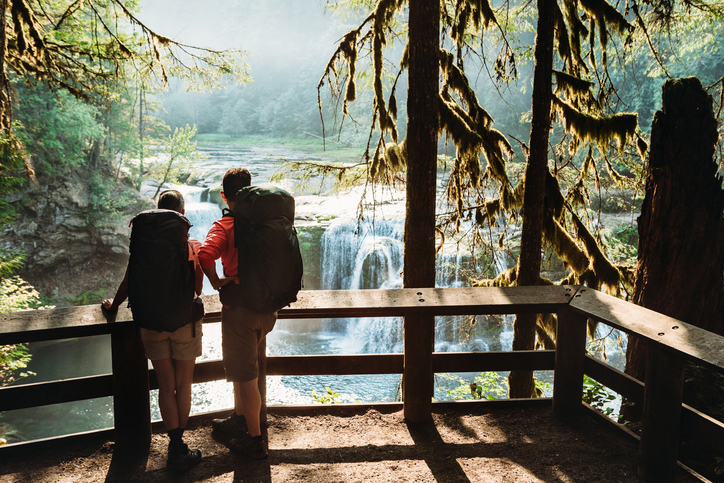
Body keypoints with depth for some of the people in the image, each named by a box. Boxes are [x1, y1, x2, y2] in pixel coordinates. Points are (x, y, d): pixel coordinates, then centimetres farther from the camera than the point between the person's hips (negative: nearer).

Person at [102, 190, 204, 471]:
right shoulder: (194, 246, -5)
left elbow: (129, 281, 3)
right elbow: (198, 289, 3)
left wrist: (114, 305, 22)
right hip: (184, 321, -1)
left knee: (166, 386, 9)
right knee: (183, 386, 11)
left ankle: (176, 447, 10)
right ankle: (178, 446, 21)